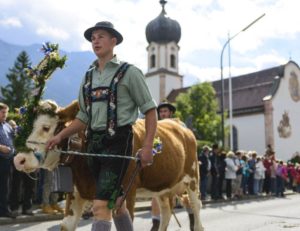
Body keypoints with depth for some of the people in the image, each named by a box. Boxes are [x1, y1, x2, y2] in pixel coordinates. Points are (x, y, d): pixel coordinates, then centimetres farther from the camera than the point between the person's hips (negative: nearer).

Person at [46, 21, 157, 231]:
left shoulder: (129, 72, -2)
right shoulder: (89, 76, 14)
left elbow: (150, 110, -4)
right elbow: (84, 117, 17)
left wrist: (147, 146, -13)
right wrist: (60, 136, 6)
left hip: (118, 141, -6)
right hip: (94, 143, 6)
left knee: (101, 205, -10)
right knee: (115, 201, 18)